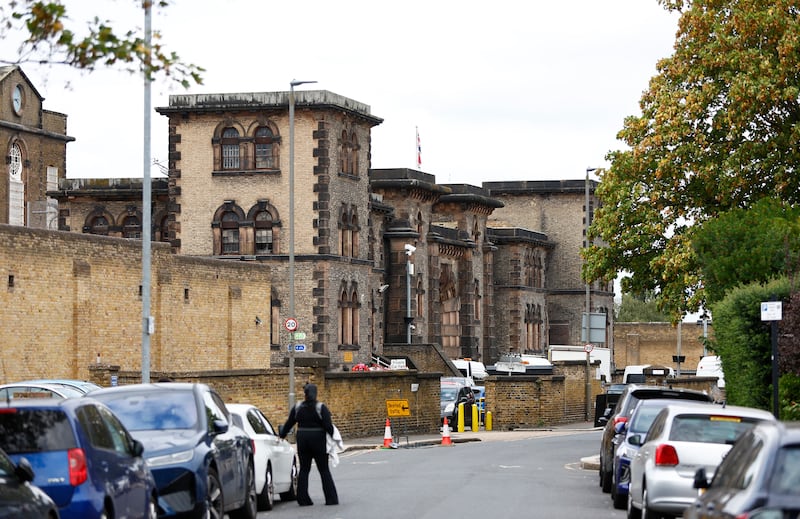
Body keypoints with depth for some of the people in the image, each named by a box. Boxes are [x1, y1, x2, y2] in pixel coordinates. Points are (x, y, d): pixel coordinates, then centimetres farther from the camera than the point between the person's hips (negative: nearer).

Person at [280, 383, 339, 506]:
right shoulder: (321, 408, -10)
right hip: (318, 440, -3)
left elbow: (289, 424, 8)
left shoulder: (298, 408, 2)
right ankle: (331, 498, 2)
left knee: (304, 469, 9)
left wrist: (282, 436, 20)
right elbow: (328, 426, -14)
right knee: (324, 470, 3)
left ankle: (303, 499, 6)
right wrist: (332, 436, 3)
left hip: (302, 440, 3)